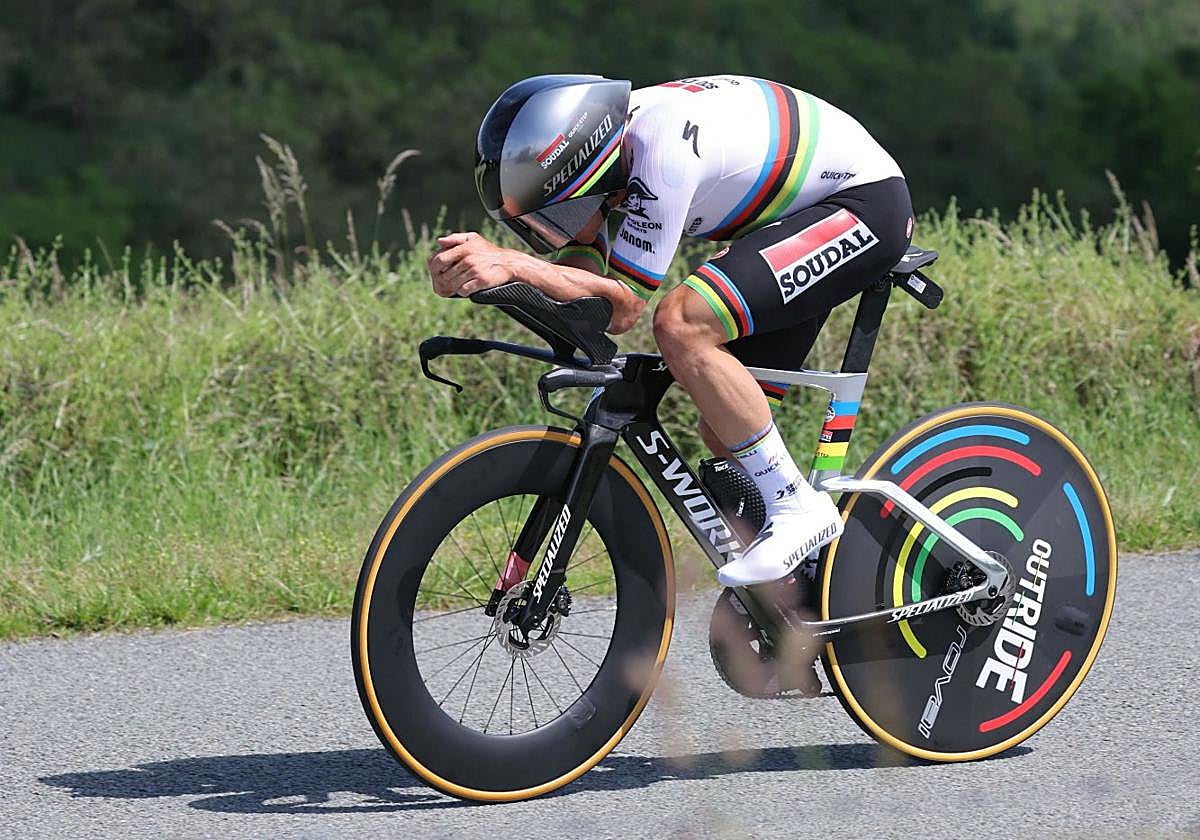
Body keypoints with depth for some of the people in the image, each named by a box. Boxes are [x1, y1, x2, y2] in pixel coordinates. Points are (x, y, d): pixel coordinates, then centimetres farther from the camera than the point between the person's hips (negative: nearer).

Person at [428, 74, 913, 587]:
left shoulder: (662, 150, -32)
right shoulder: (589, 149, -6)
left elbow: (624, 304, -29)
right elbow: (582, 280, -9)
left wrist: (512, 264, -37)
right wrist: (482, 266, -26)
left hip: (865, 204, -10)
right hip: (795, 212, 10)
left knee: (681, 324, -26)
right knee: (725, 432, 4)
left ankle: (797, 507, -16)